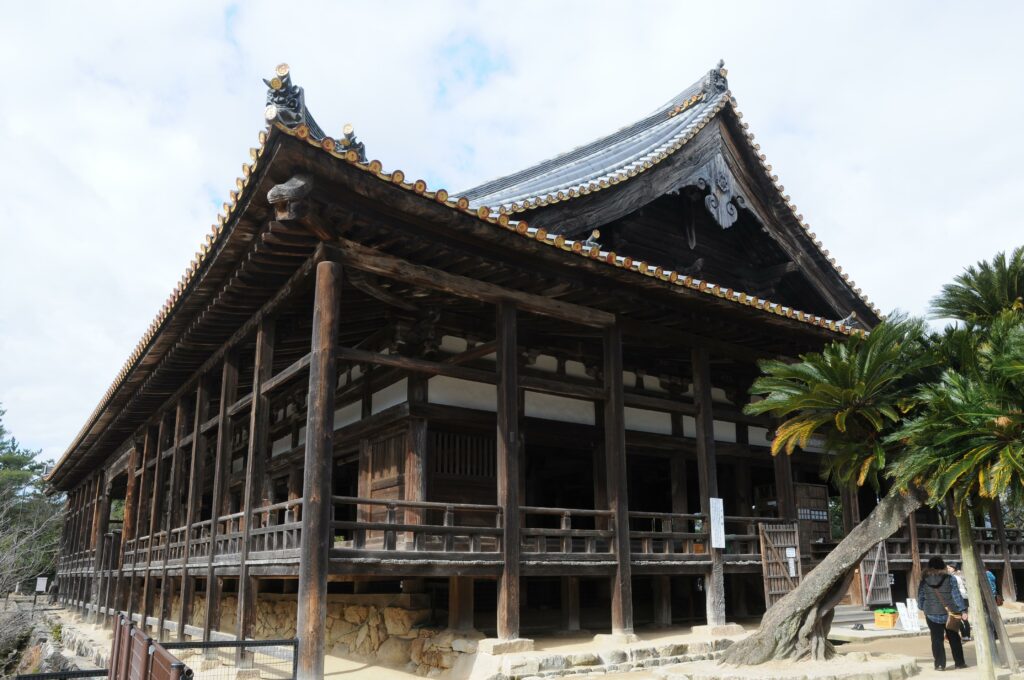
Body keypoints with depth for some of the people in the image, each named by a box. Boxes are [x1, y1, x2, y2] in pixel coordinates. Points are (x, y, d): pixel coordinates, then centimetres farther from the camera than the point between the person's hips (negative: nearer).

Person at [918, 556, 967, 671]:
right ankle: (959, 662, 23)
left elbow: (920, 597, 3)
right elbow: (956, 596, -7)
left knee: (937, 639, 5)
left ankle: (940, 664, 4)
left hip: (932, 614, 0)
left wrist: (923, 608, 20)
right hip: (949, 613, 0)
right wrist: (962, 610, -1)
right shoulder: (949, 579, -6)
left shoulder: (925, 580, -3)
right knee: (954, 638, 15)